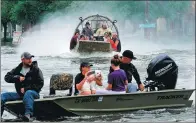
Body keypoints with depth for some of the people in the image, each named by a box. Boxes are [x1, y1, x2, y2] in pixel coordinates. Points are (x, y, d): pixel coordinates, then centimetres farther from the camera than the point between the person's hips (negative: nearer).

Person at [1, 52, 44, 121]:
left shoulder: (36, 70, 1)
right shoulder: (17, 69, 12)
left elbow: (40, 84, -5)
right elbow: (7, 77, 6)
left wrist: (26, 88, -12)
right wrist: (18, 78, -12)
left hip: (33, 92, -5)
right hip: (20, 94, 5)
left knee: (28, 93, -41)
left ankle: (28, 114, -60)